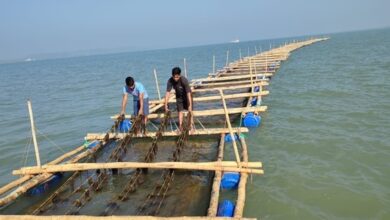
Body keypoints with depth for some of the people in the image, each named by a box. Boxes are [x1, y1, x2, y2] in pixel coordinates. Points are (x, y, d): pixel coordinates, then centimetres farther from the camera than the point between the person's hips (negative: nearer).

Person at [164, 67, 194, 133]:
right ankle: (180, 126, 7)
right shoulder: (170, 81, -26)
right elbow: (168, 93, -22)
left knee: (189, 111, -4)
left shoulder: (184, 80, -37)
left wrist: (190, 105, -39)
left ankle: (191, 126, 3)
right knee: (180, 111, 0)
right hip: (179, 96, 3)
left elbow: (188, 93, -37)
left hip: (186, 96, -3)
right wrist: (166, 104, -23)